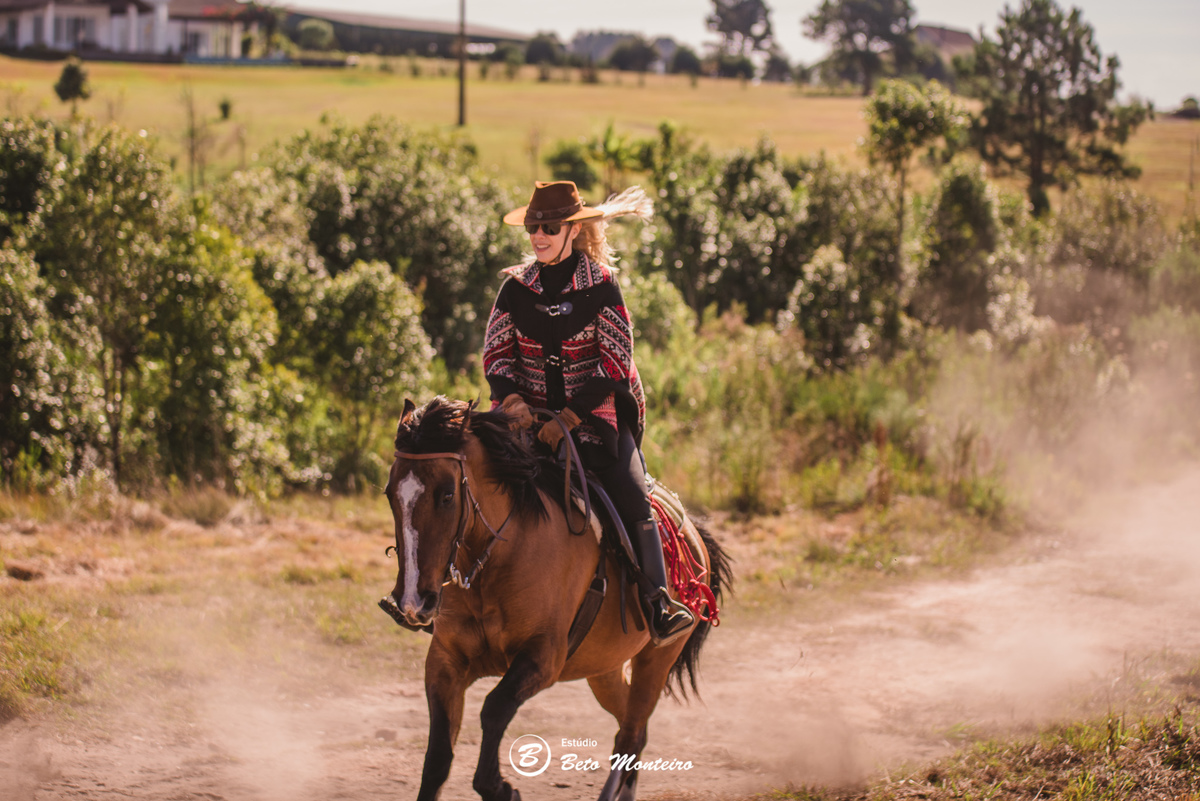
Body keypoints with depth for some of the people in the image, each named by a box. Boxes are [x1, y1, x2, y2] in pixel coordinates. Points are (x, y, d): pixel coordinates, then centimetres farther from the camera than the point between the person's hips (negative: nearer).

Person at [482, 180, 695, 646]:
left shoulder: (600, 288, -4)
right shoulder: (515, 287, 6)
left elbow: (614, 363, -8)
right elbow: (496, 354, 7)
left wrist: (569, 418, -17)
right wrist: (512, 398, -14)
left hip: (594, 412, -3)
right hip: (528, 414, 3)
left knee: (632, 496, -22)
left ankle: (658, 606, -14)